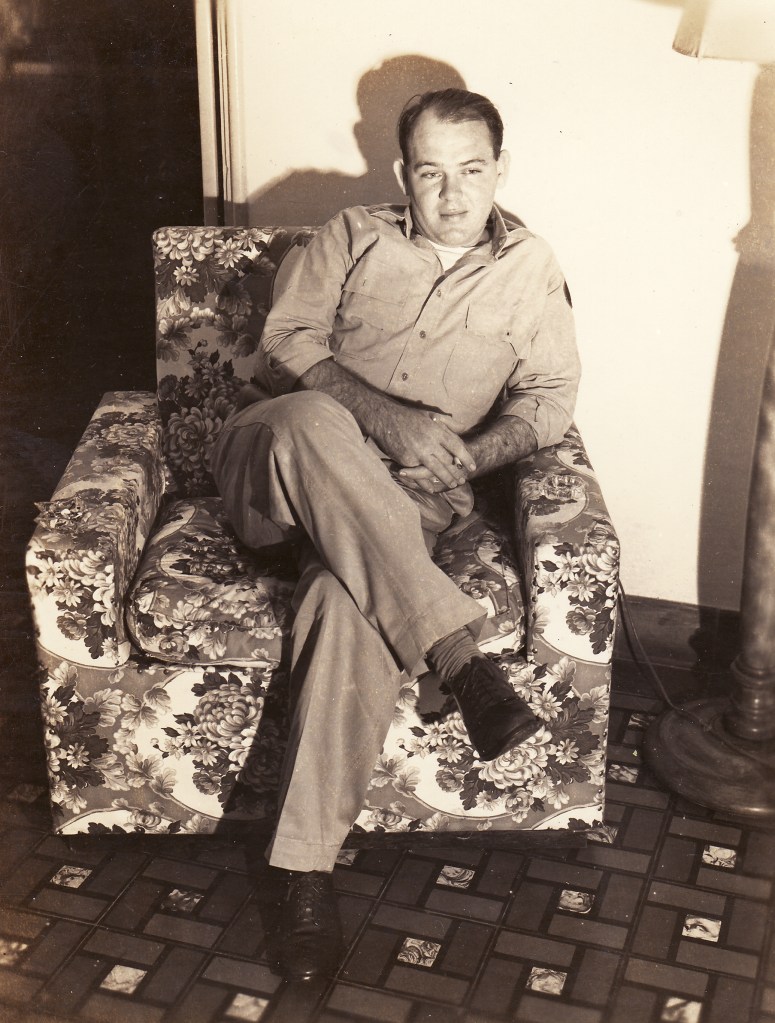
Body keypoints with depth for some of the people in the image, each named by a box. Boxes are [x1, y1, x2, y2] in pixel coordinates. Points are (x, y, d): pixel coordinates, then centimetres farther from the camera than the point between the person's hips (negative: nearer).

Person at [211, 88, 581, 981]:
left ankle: (307, 867, -32)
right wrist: (383, 417, -18)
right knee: (312, 421, -39)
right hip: (277, 460, 1)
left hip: (399, 500, 0)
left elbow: (550, 398, 9)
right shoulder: (352, 237, 14)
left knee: (350, 599, -36)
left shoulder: (529, 271, 16)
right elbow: (289, 338, 0)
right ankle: (462, 660, -39)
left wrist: (466, 457, -11)